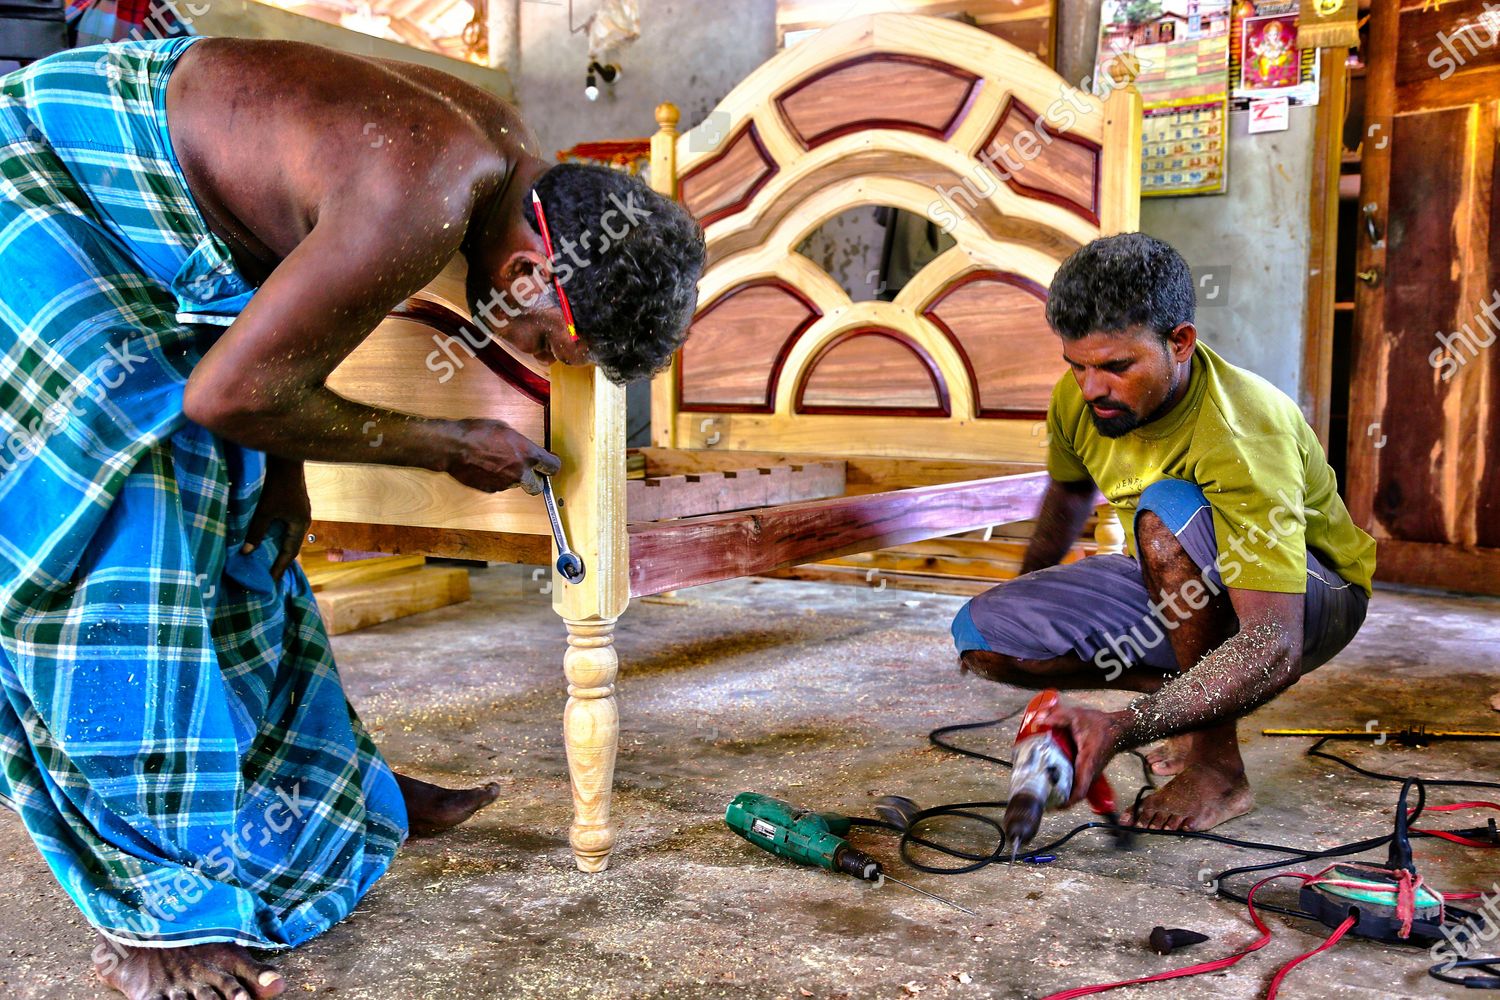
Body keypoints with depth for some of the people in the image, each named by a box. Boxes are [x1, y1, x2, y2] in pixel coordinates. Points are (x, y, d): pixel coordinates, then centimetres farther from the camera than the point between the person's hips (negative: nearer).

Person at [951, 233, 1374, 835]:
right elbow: (1069, 494, 13)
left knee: (1169, 511, -38)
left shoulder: (1241, 434, -35)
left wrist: (1122, 729, -51)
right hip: (1176, 586, 7)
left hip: (1307, 596, -6)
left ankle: (1217, 766, -24)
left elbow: (1273, 648, -42)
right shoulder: (1077, 397, -13)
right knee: (980, 637, -13)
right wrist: (1027, 595, 28)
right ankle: (1202, 705, -2)